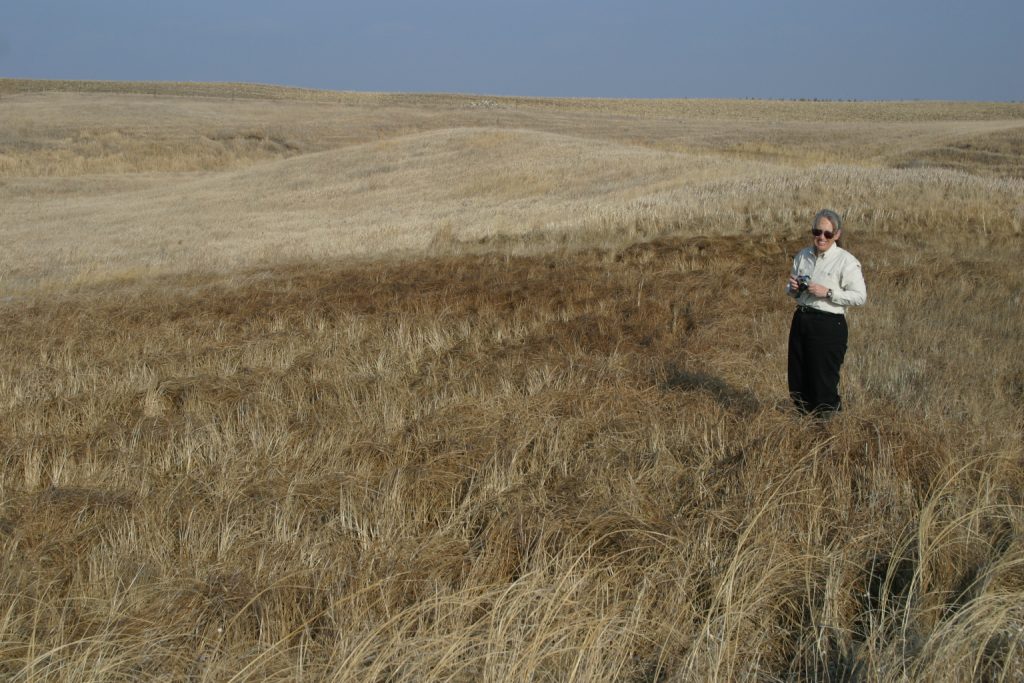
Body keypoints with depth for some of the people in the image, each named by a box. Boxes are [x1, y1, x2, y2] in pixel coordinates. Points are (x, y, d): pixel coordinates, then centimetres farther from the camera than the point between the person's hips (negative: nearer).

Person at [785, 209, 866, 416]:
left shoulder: (846, 261, -9)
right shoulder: (802, 256, 10)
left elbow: (860, 296, -11)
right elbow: (791, 291, 21)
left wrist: (828, 292, -20)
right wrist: (793, 288, -3)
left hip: (829, 325, -6)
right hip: (801, 320, 6)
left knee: (824, 382, -1)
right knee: (798, 380, 12)